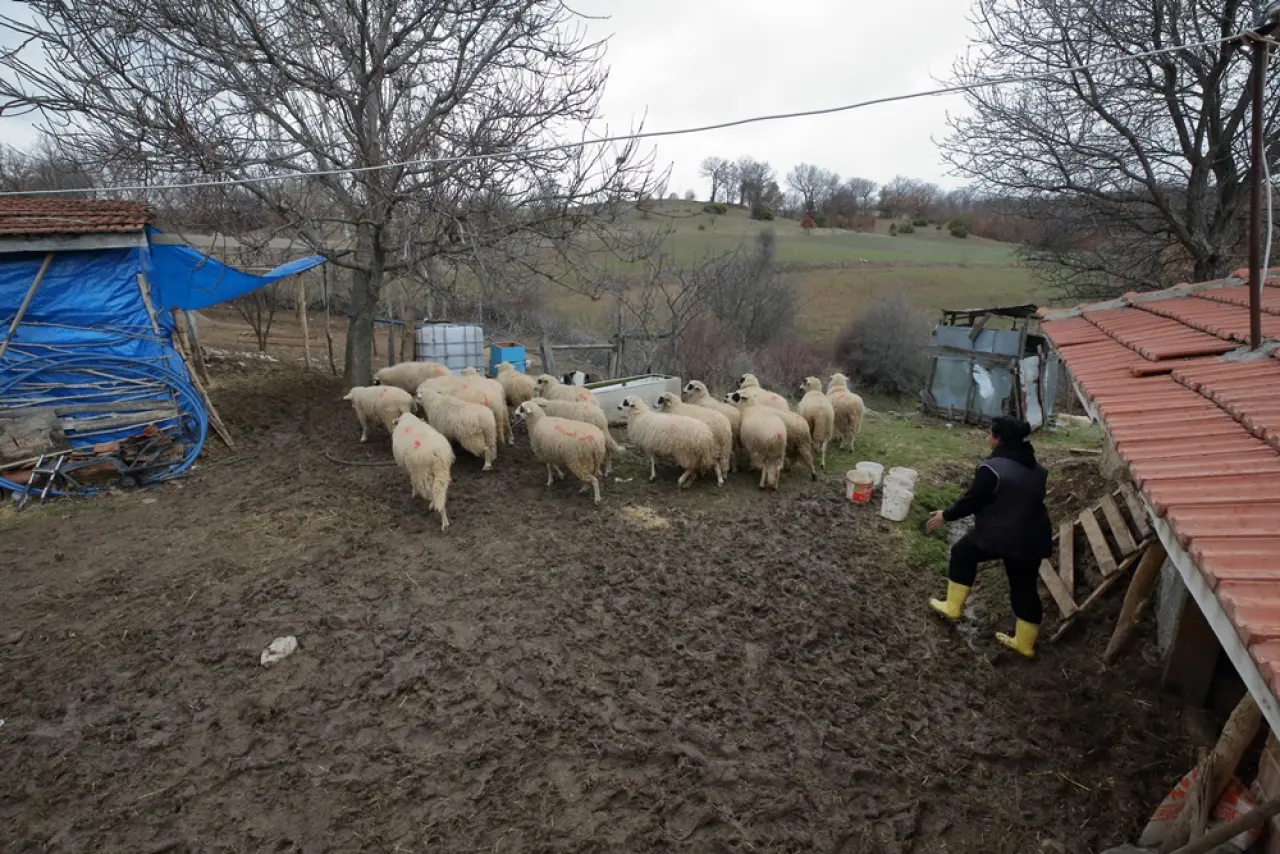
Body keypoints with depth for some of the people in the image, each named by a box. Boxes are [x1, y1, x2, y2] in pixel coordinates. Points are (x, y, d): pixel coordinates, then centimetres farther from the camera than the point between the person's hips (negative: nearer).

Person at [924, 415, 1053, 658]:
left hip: (1000, 536, -7)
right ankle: (1025, 643, 27)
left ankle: (953, 608, 24)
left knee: (962, 553, 18)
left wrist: (945, 516, 2)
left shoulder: (992, 468, -18)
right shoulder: (1035, 467, 7)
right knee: (1025, 587, 16)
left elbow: (971, 500, -13)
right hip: (1034, 538, 7)